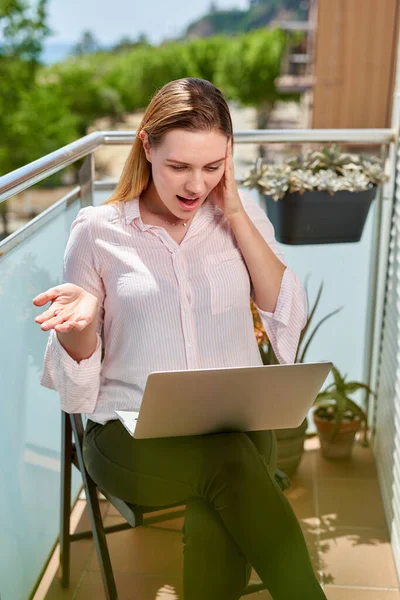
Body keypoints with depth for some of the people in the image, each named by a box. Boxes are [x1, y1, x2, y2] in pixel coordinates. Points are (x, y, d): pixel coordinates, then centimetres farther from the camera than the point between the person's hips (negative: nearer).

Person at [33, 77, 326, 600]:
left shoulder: (241, 212, 9)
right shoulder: (98, 229, 2)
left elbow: (289, 317, -1)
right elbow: (79, 373, 5)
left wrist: (236, 217, -5)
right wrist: (79, 319, -19)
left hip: (237, 427, 2)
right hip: (133, 436, -1)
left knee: (216, 524, -32)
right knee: (229, 460, -34)